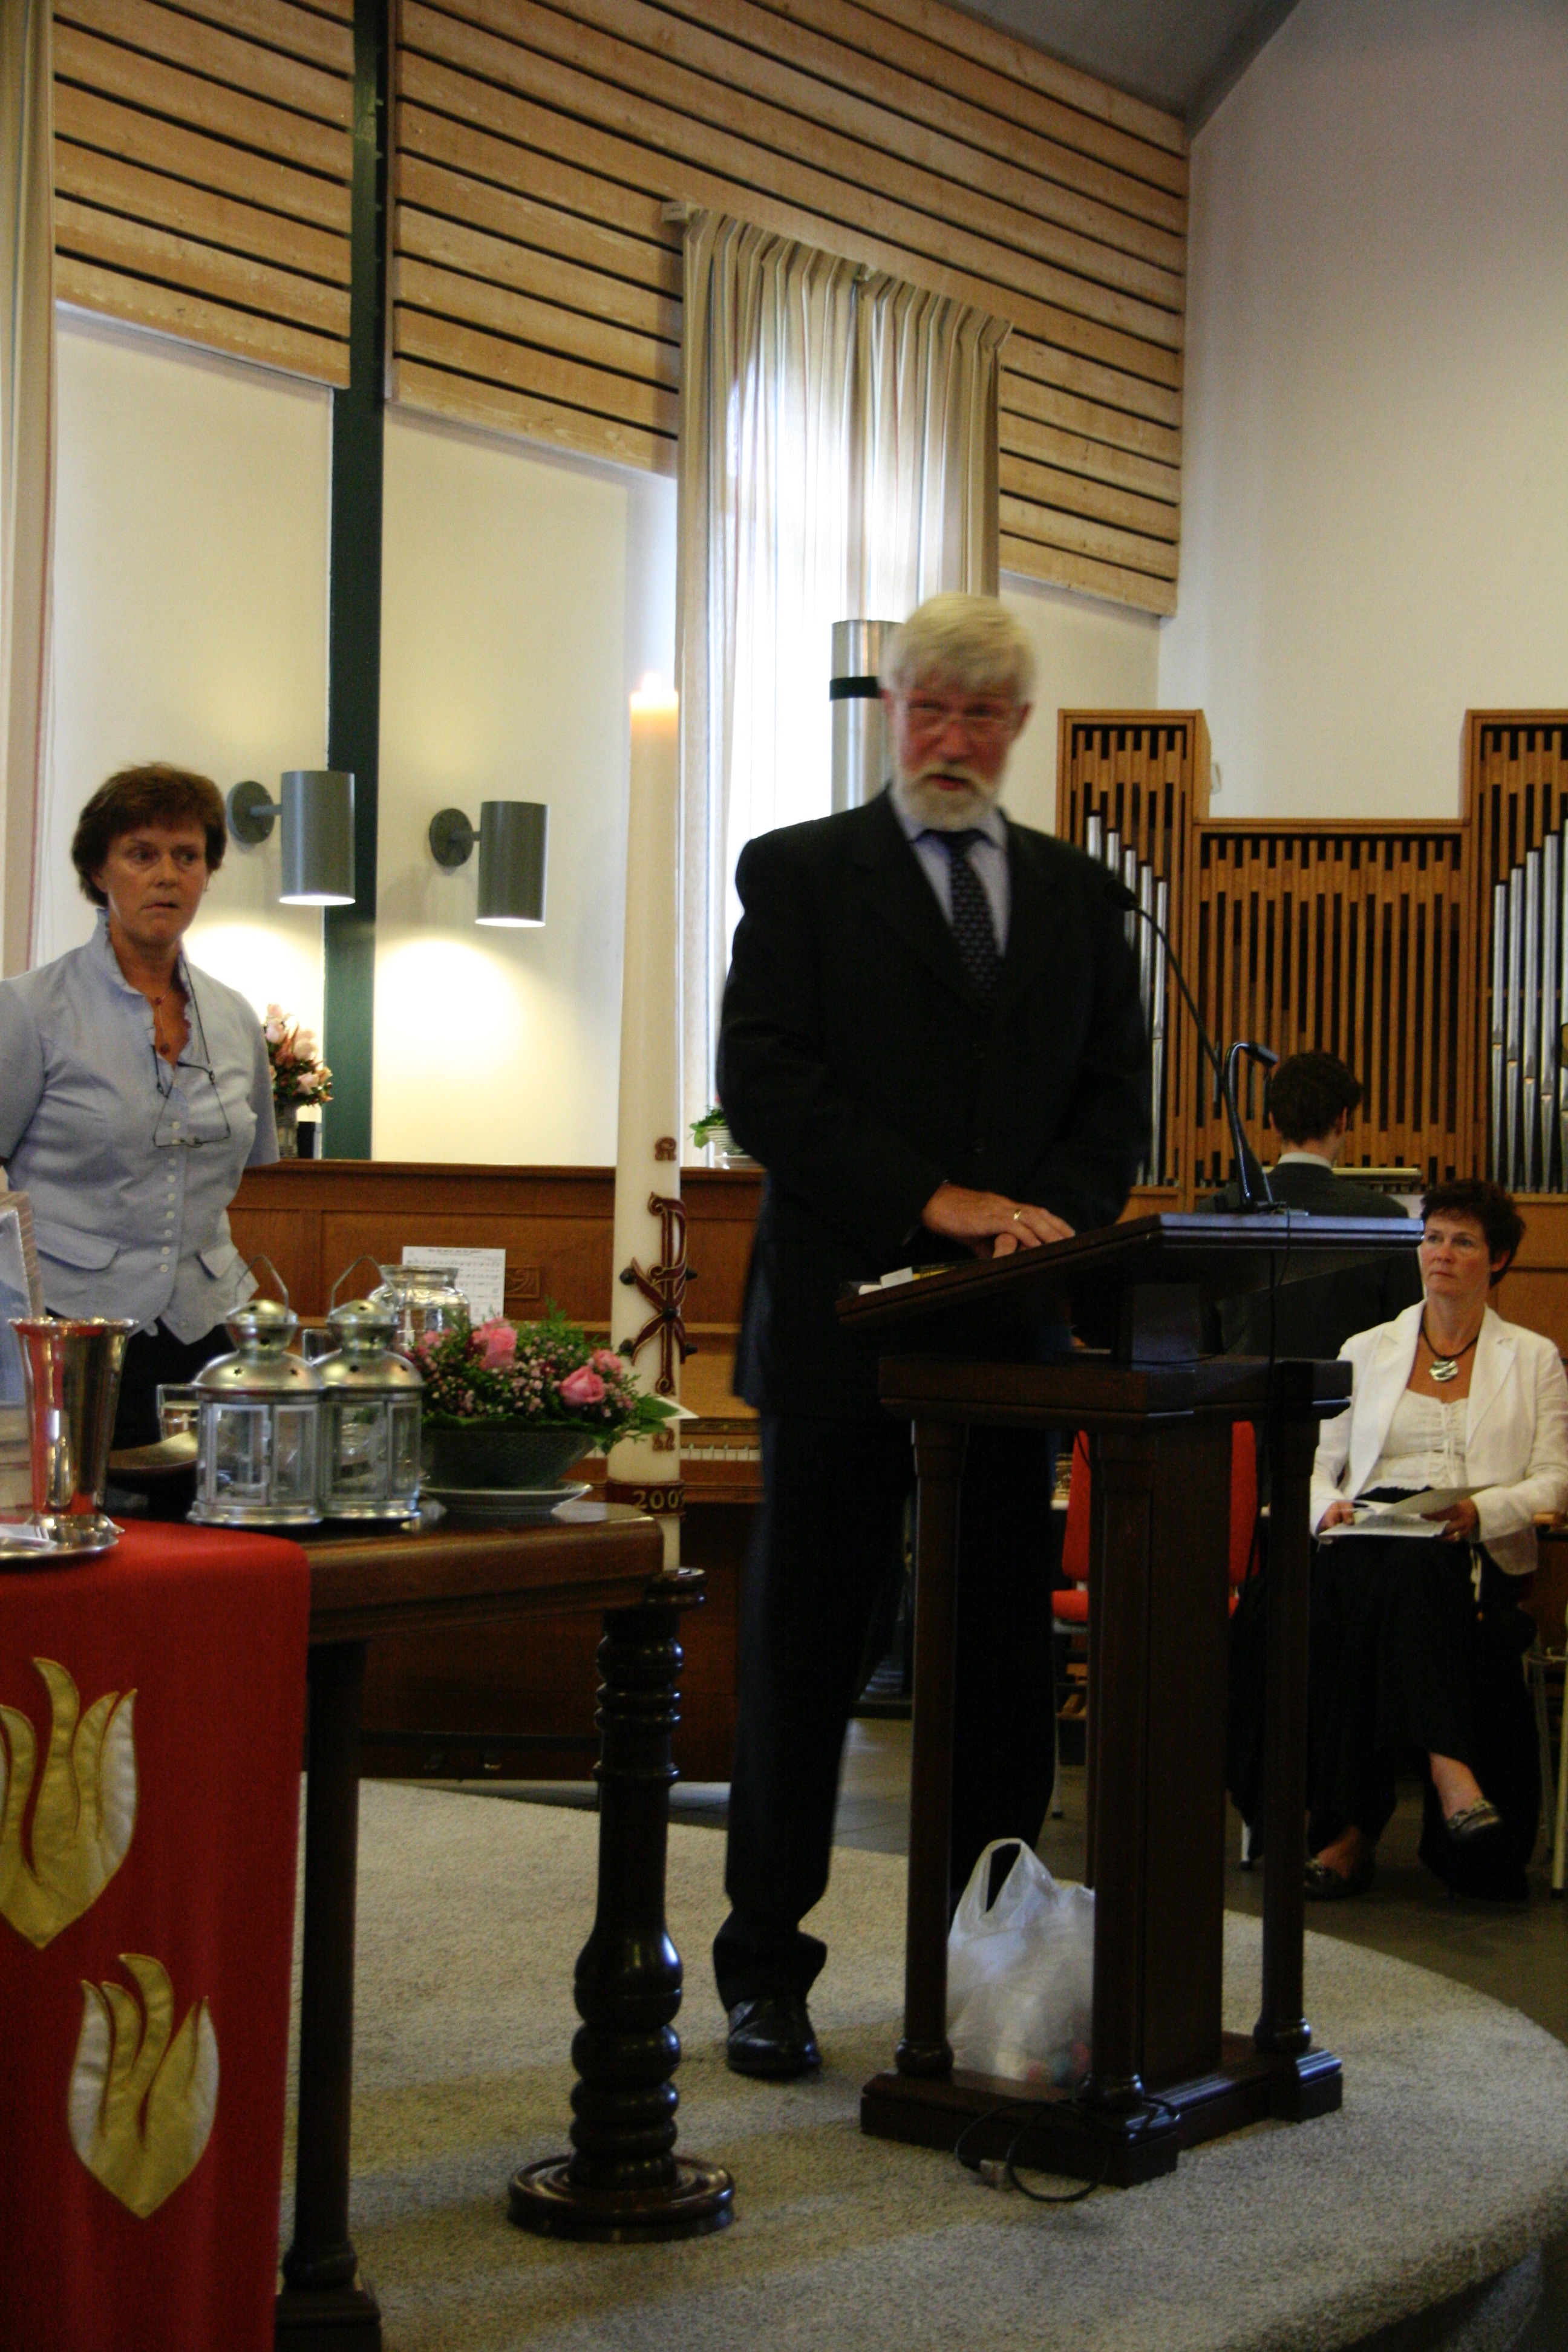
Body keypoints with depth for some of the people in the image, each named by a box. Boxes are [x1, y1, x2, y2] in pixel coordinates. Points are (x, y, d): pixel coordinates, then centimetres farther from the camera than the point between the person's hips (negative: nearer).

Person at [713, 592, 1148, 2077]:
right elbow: (761, 1080, -8)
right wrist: (933, 1200, -17)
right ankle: (764, 1974, 10)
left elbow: (1115, 1093, 12)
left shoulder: (1076, 894, 15)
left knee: (1003, 1655, 6)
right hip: (842, 1315, -3)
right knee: (803, 1652, 2)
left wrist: (1053, 1217, -9)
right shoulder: (802, 873, 3)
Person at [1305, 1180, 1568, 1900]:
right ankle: (1452, 1779, -45)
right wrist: (1329, 1505, -6)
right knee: (1337, 1582, -37)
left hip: (1475, 1554, -2)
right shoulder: (1366, 1352, 24)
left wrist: (1482, 1509, -13)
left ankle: (1356, 1831, -43)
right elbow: (1316, 1461, 19)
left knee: (1413, 1566, -38)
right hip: (1370, 1538, 2)